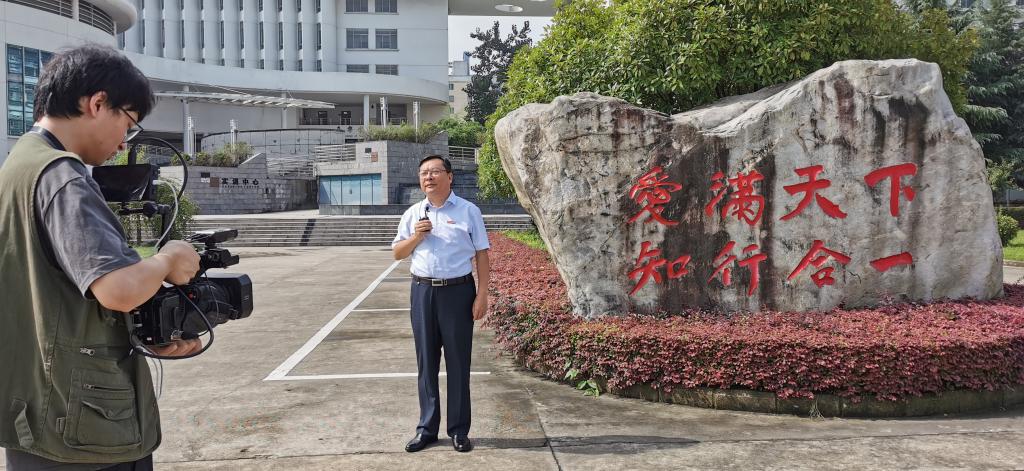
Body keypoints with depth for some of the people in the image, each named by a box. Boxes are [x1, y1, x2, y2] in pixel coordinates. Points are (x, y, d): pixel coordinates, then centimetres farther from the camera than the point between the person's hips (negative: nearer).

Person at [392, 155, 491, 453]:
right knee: (426, 362, 10)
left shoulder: (468, 211, -1)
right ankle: (427, 428, 21)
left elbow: (482, 255, -1)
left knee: (458, 362, 4)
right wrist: (416, 236, -6)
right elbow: (397, 253, 14)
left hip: (458, 291, -3)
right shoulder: (412, 214, 9)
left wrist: (482, 295, -8)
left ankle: (459, 430, 16)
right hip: (423, 291, 3)